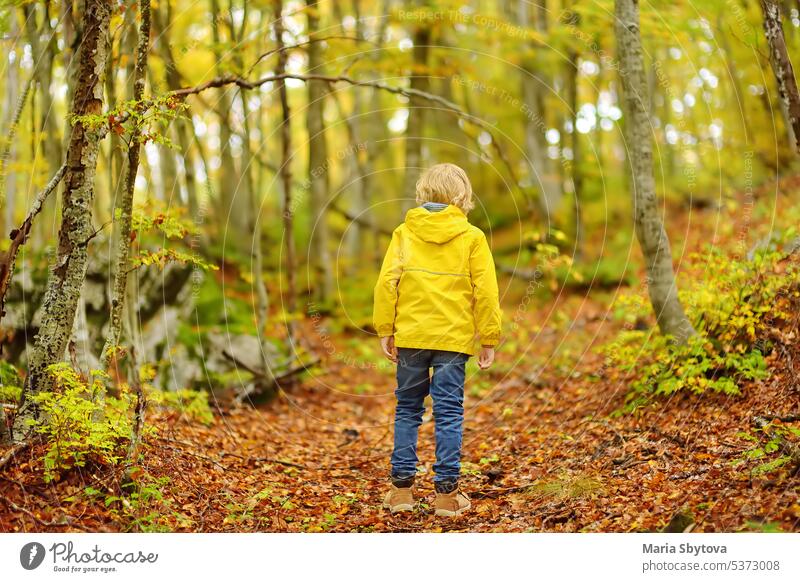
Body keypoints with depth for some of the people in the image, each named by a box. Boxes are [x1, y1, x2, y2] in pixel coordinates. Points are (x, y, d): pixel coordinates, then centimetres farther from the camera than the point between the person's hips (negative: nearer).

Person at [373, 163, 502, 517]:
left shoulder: (404, 232, 4)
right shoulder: (472, 237, 0)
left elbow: (386, 282, -1)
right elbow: (485, 291, -2)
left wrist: (385, 330, 5)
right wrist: (489, 339, 4)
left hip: (410, 335, 2)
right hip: (454, 338, -2)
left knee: (407, 410, 12)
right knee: (449, 413, 3)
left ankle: (401, 488, 13)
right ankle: (447, 493, 4)